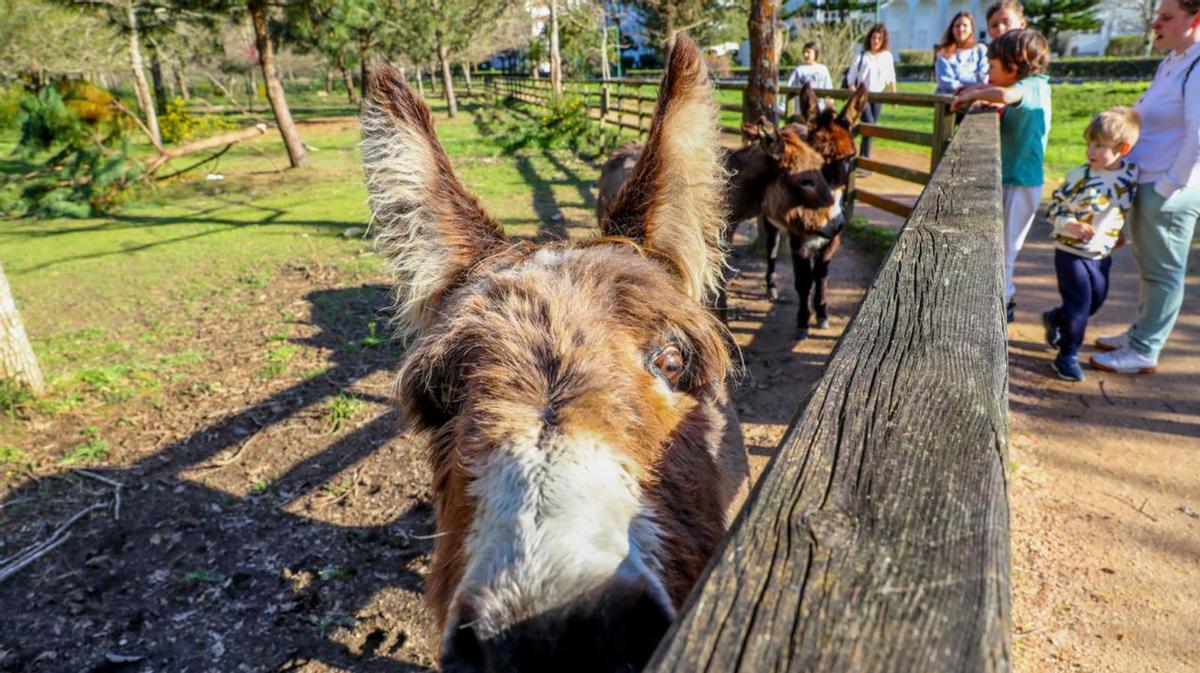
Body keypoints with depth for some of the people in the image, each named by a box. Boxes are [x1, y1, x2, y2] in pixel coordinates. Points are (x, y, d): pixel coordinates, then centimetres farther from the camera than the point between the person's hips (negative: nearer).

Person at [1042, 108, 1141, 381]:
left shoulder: (1131, 174, -4)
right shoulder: (1080, 176, -17)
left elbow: (1127, 207, 13)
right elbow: (1054, 208, -12)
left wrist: (1120, 233, 13)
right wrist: (1070, 225, -27)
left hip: (1102, 254, 5)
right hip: (1072, 253, -5)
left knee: (1096, 300, 18)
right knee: (1079, 304, -3)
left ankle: (1053, 319, 44)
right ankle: (1067, 356, 11)